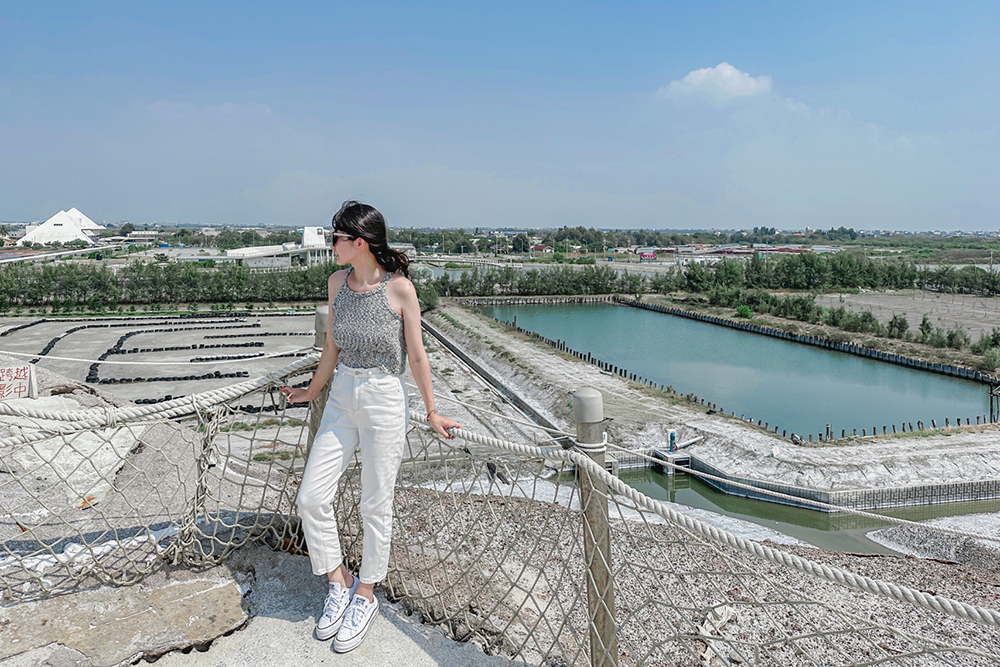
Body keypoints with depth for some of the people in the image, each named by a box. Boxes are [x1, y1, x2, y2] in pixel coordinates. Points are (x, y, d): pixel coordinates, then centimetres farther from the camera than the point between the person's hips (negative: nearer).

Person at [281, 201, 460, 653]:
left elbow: (416, 355, -6)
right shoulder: (337, 282, 2)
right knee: (311, 497, 3)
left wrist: (431, 412, 0)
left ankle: (365, 597, 29)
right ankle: (339, 583, 25)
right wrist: (312, 391, 24)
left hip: (384, 401, -5)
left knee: (375, 506, 8)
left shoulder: (399, 288, -13)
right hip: (342, 398, 6)